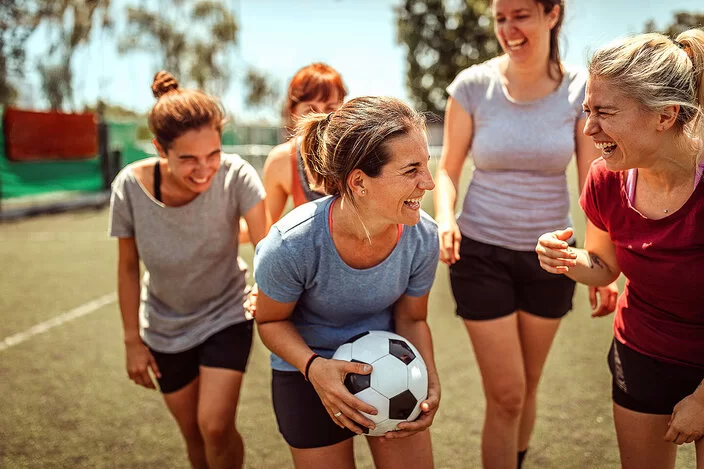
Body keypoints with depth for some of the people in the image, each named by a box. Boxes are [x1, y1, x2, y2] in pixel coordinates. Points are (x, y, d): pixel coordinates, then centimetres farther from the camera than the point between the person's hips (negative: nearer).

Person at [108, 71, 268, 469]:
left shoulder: (236, 175, -26)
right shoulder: (131, 186, -22)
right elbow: (128, 267, -9)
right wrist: (133, 340, -4)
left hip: (226, 316, -2)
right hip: (165, 328, 2)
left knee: (216, 427, -11)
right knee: (193, 432, 14)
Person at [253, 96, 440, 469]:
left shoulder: (423, 237, -21)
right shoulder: (290, 244, -31)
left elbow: (411, 319, -4)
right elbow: (271, 321, -13)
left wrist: (429, 380, -20)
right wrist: (314, 367, -31)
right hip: (308, 371, -2)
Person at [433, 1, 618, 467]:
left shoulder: (581, 89, -6)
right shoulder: (473, 85, -9)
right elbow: (448, 170, -3)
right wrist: (445, 218, -22)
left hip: (549, 255, 2)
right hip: (481, 252, -2)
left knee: (527, 387, 17)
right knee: (506, 394, -1)